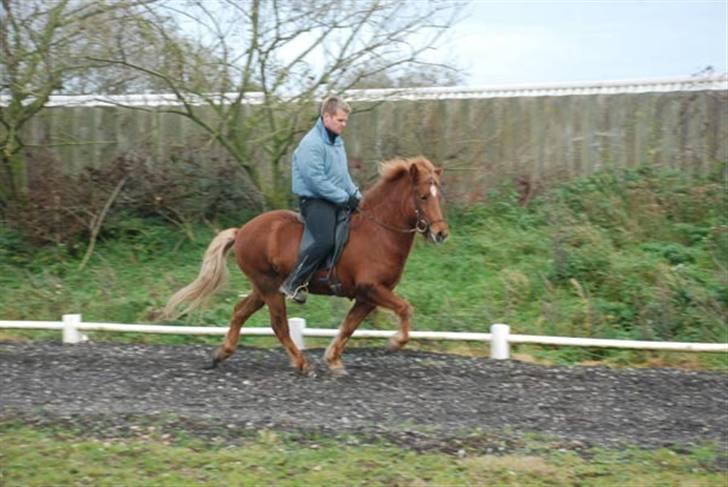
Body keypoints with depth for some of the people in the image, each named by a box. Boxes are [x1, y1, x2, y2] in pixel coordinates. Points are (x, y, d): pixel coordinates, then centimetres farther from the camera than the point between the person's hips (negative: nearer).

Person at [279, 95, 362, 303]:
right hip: (314, 200, -10)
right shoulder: (312, 144, -16)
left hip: (337, 201, 10)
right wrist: (345, 198, -19)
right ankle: (292, 284, -20)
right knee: (325, 241, -29)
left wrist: (356, 195, 8)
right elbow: (317, 181, -21)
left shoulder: (337, 141, 14)